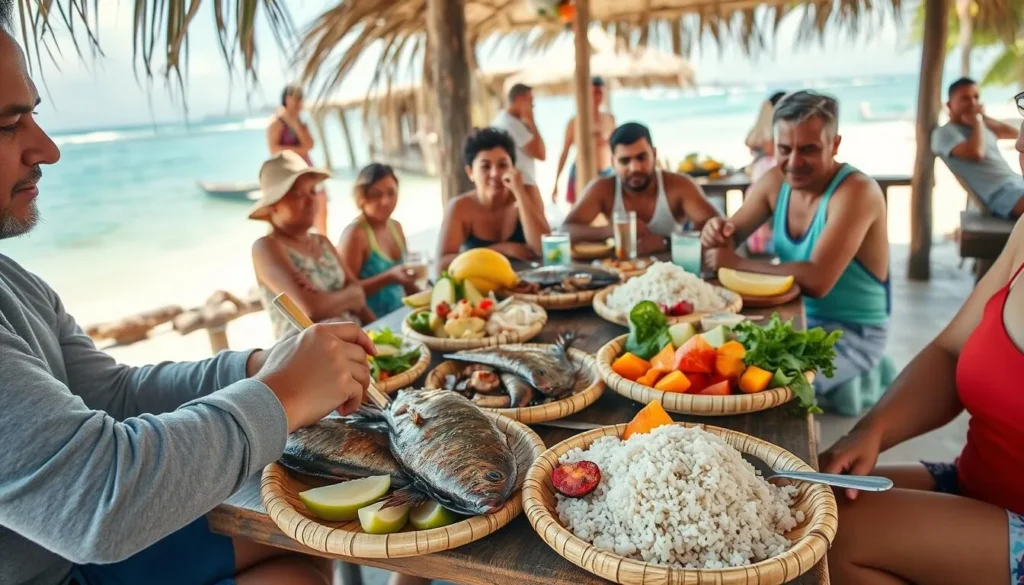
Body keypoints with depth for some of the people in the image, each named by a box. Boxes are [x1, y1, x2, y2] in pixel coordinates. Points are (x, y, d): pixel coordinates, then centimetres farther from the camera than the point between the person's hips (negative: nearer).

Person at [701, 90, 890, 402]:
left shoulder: (857, 191, -23)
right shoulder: (774, 182, -3)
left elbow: (816, 280, -34)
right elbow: (732, 236, 2)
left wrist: (736, 263, -28)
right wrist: (718, 232, -23)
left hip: (853, 334, -6)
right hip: (794, 319, 6)